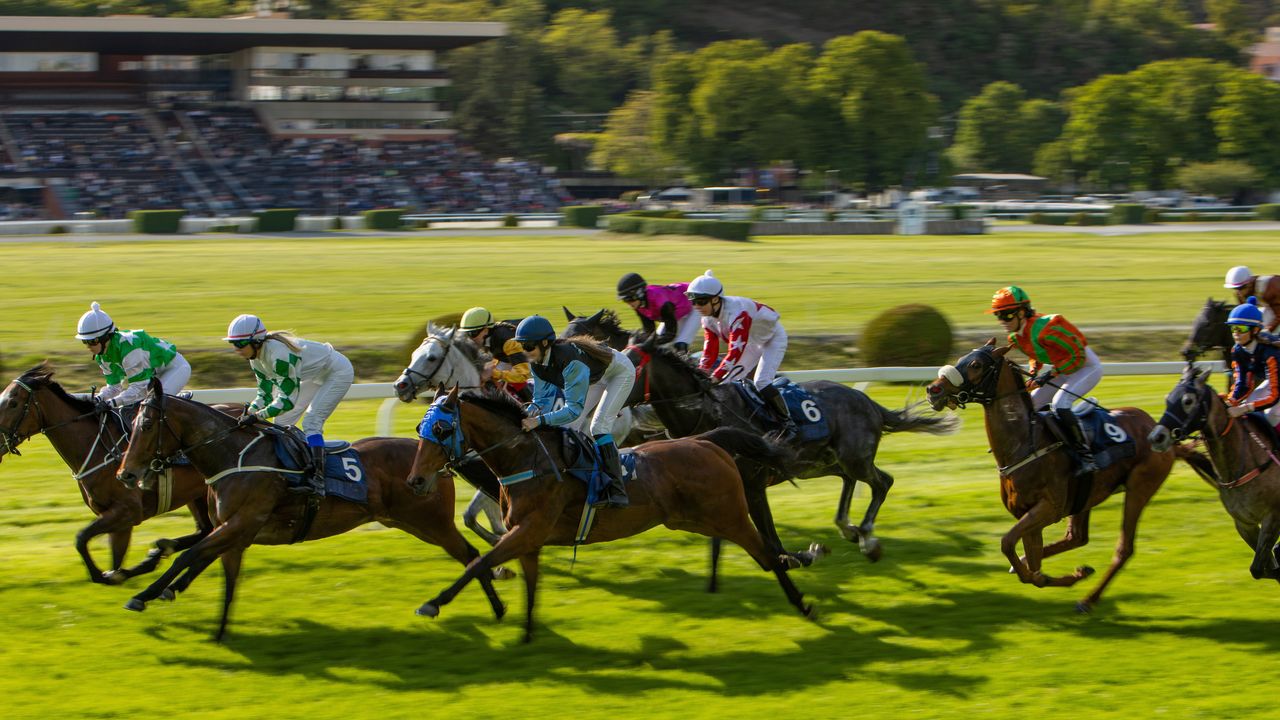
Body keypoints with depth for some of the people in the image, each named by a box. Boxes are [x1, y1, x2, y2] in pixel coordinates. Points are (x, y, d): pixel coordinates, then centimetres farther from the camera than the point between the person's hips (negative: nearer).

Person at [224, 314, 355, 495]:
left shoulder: (279, 354, -38)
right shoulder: (256, 357, -10)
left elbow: (288, 400, -36)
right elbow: (265, 394, -4)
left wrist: (258, 416, -40)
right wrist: (250, 411, -22)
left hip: (338, 372, -10)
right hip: (314, 376, 10)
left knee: (311, 422, -23)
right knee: (281, 422, 7)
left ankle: (317, 480, -28)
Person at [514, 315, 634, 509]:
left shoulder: (569, 360, -42)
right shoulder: (536, 362, -17)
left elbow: (574, 408, -43)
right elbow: (542, 397, -8)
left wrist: (540, 421, -51)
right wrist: (532, 414, -31)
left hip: (622, 371, -9)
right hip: (597, 376, 9)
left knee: (599, 425, -21)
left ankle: (616, 490, -23)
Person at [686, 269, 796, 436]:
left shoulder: (736, 311, -40)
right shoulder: (708, 317, -13)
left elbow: (736, 351, -45)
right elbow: (710, 350, -8)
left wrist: (715, 377, -49)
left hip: (773, 339, -9)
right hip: (752, 342, 9)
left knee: (761, 383, -24)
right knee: (731, 382, 4)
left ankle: (788, 423, -13)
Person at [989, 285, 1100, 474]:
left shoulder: (1045, 328, -32)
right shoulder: (1016, 338, -4)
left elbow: (1078, 356, -25)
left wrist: (1051, 374, -26)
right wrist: (1033, 375, -3)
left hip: (1087, 366, -9)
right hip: (1061, 370, 9)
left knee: (1059, 404, -31)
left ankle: (1086, 457, -27)